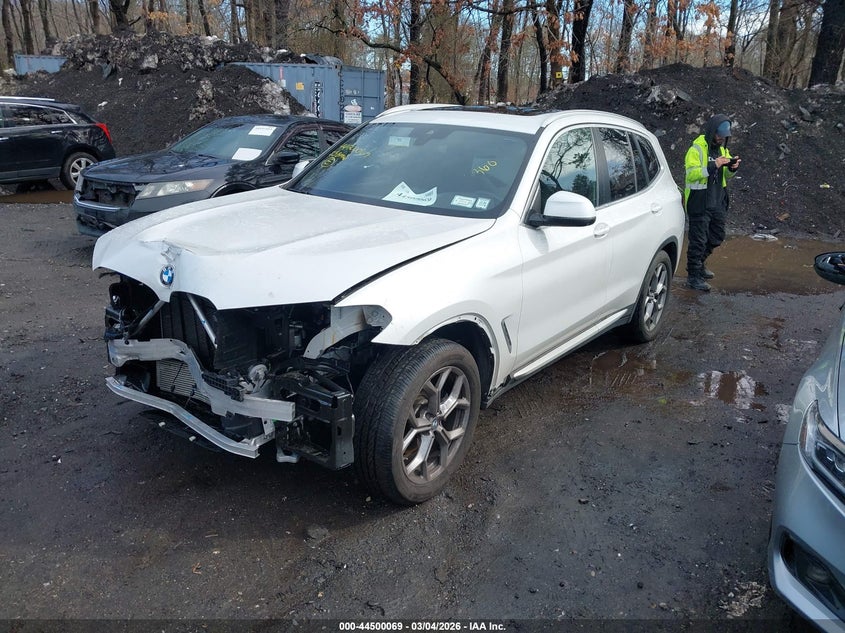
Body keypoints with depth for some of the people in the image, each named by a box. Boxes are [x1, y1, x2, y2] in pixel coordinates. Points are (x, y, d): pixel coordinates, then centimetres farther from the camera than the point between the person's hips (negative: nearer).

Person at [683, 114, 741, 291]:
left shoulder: (722, 149, 14)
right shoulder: (696, 149, -10)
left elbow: (726, 176, 18)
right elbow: (691, 173, -21)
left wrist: (732, 168, -3)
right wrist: (713, 166, -28)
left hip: (718, 201, 8)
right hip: (699, 202, -8)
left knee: (717, 237, 17)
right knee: (698, 240, -5)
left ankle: (698, 264, 36)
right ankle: (693, 276, 3)